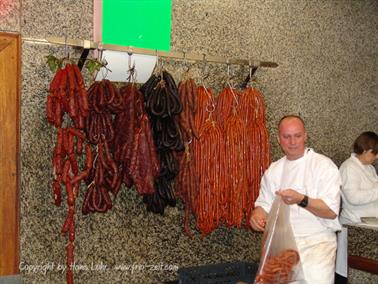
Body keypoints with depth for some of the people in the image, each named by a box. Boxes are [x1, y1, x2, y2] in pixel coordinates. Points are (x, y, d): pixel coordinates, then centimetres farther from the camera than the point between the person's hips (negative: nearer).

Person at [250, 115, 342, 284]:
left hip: (316, 240, -3)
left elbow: (331, 211, -12)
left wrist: (301, 199, -27)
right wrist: (257, 215, -11)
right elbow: (264, 204, 13)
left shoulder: (324, 165, -5)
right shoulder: (273, 170, 10)